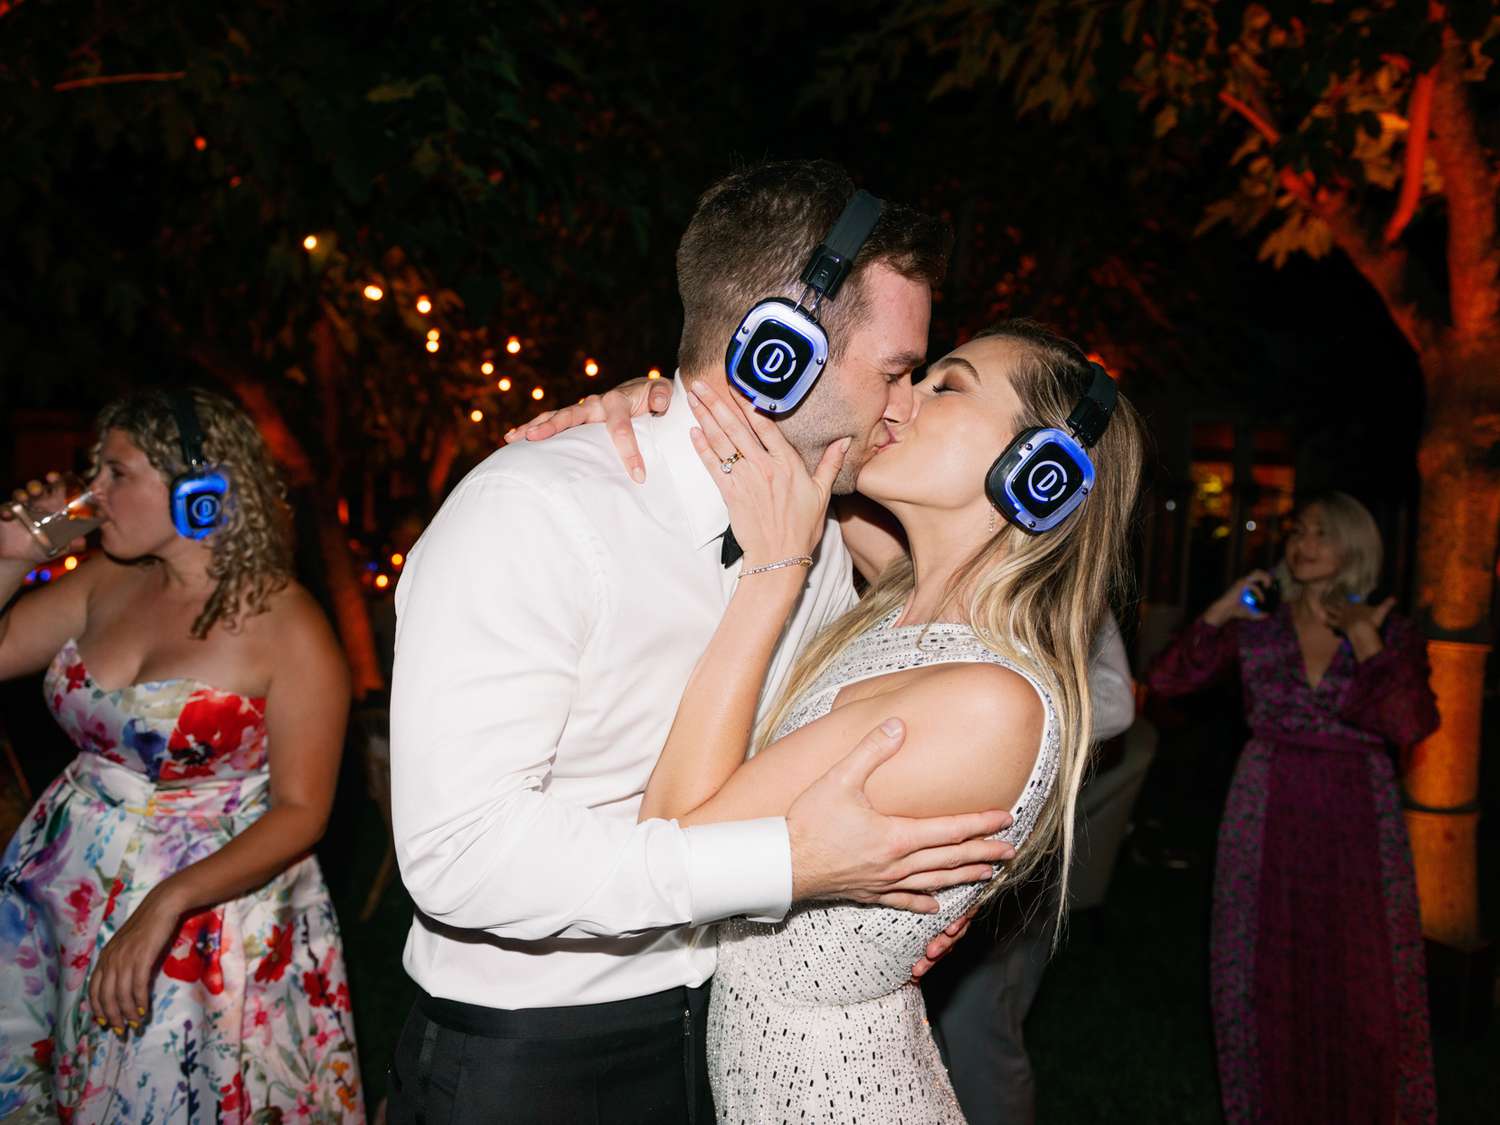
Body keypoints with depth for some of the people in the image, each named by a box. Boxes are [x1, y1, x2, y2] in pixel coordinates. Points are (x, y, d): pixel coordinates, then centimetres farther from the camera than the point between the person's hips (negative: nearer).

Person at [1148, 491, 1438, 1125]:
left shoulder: (1392, 633, 0)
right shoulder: (1255, 627, 1)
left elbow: (1409, 725, -15)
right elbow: (1166, 682, -6)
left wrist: (1363, 639, -14)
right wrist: (1217, 613, -12)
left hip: (1356, 821, -1)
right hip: (1266, 815, 1)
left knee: (1362, 982, 5)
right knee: (1264, 974, 11)